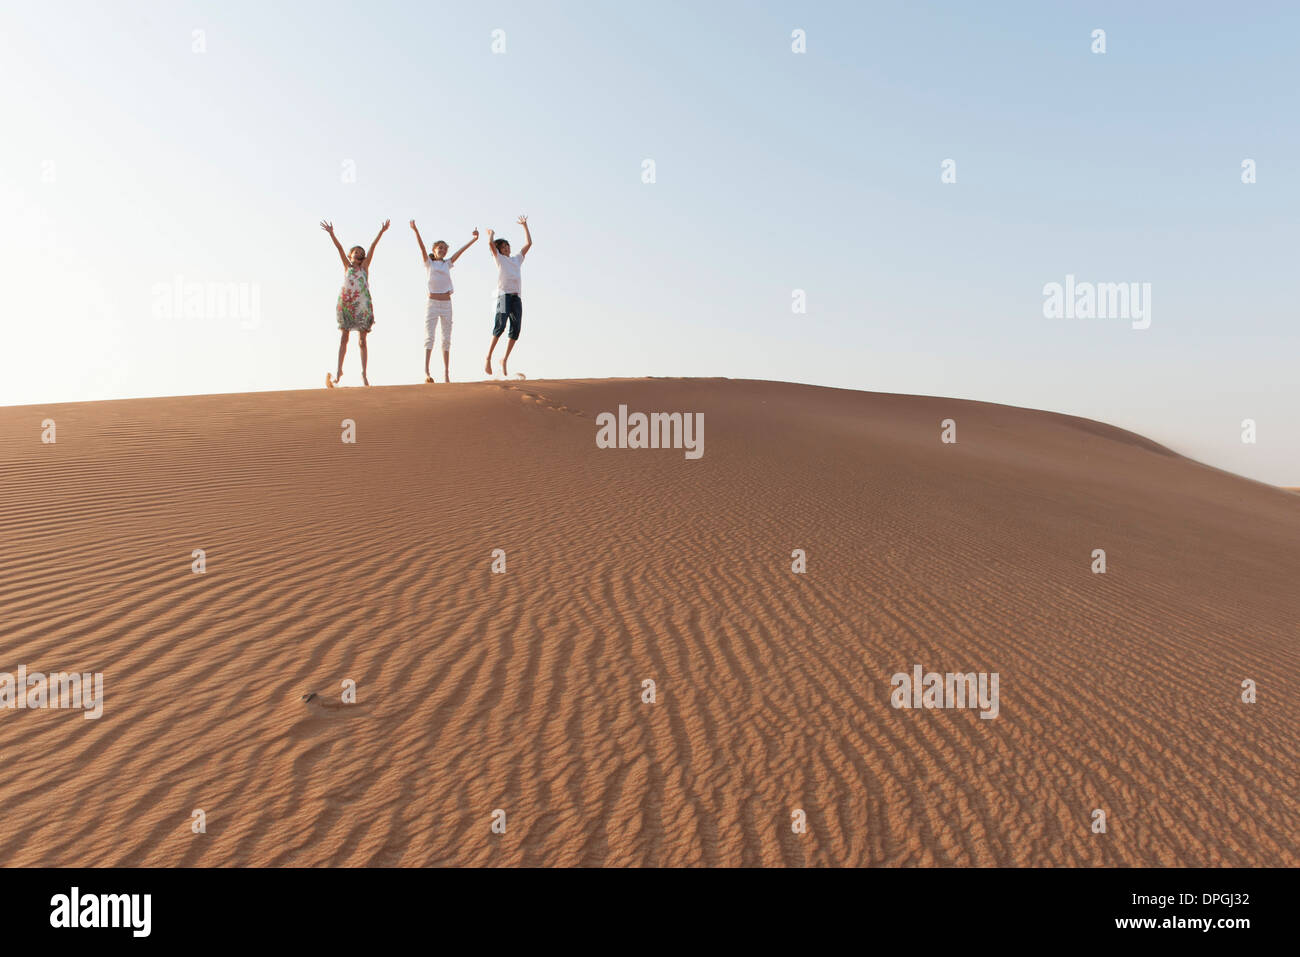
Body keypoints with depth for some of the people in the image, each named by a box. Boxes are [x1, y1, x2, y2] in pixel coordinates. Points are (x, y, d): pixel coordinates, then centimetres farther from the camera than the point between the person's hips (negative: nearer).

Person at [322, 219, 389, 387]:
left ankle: (363, 373, 6)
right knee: (343, 338, -1)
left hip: (362, 305, 0)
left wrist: (381, 232, -4)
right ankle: (339, 371, 4)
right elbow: (340, 248, 2)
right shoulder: (347, 266, 11)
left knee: (362, 340, 2)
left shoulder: (364, 266, 10)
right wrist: (331, 233, -7)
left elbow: (372, 247, 1)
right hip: (345, 304, 0)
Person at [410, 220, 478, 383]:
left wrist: (474, 239, -1)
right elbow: (422, 246, -9)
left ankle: (446, 373, 8)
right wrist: (415, 230, -23)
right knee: (429, 337, -12)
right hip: (432, 303, -4)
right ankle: (426, 371, -22)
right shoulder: (428, 263, 5)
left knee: (446, 339, 5)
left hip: (446, 304, 4)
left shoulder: (447, 264, 14)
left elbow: (460, 251, 7)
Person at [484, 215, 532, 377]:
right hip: (504, 295, -5)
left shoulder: (517, 259, 27)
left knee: (516, 329, -4)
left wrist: (525, 226, 31)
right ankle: (488, 358, -14)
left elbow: (529, 243, 28)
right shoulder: (499, 258, 13)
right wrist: (491, 233, 18)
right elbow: (491, 243, -1)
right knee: (500, 326, -19)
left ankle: (504, 360, 6)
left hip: (516, 297, 5)